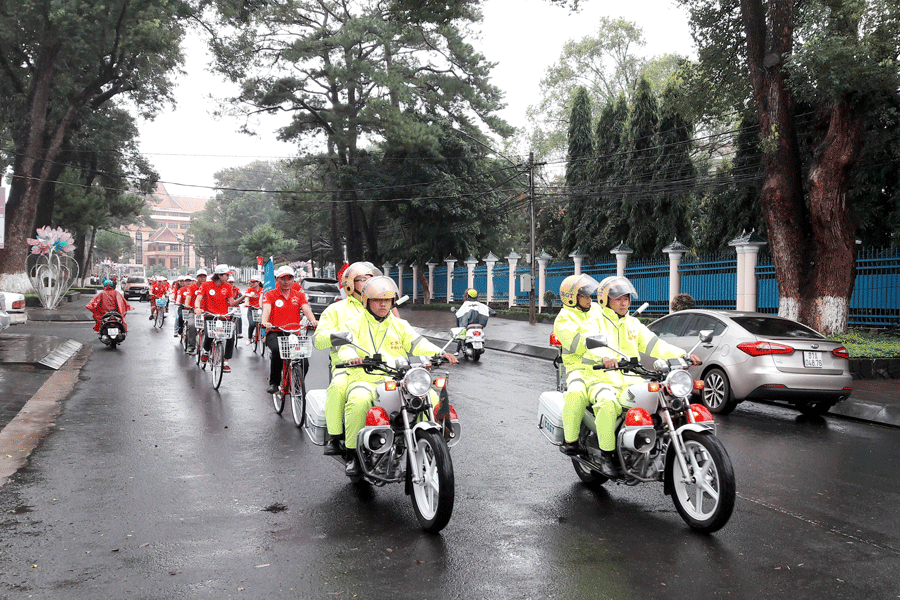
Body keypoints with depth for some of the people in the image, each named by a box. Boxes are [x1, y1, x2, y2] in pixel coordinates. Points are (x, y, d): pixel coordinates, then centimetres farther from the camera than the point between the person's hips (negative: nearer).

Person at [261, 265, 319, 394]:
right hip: (275, 332, -2)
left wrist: (313, 321, -26)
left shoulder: (299, 295, 14)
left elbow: (306, 309, -3)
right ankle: (273, 383, -17)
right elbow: (266, 309, -12)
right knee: (277, 350, -36)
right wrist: (264, 322, -35)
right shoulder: (270, 295, 7)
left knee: (304, 363, -18)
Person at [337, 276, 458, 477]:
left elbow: (417, 344, 5)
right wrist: (351, 357, -31)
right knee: (359, 401, -36)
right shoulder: (355, 325, 10)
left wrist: (440, 354, -15)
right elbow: (346, 347, -5)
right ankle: (354, 454, -21)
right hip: (365, 380, -3)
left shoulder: (400, 325, 19)